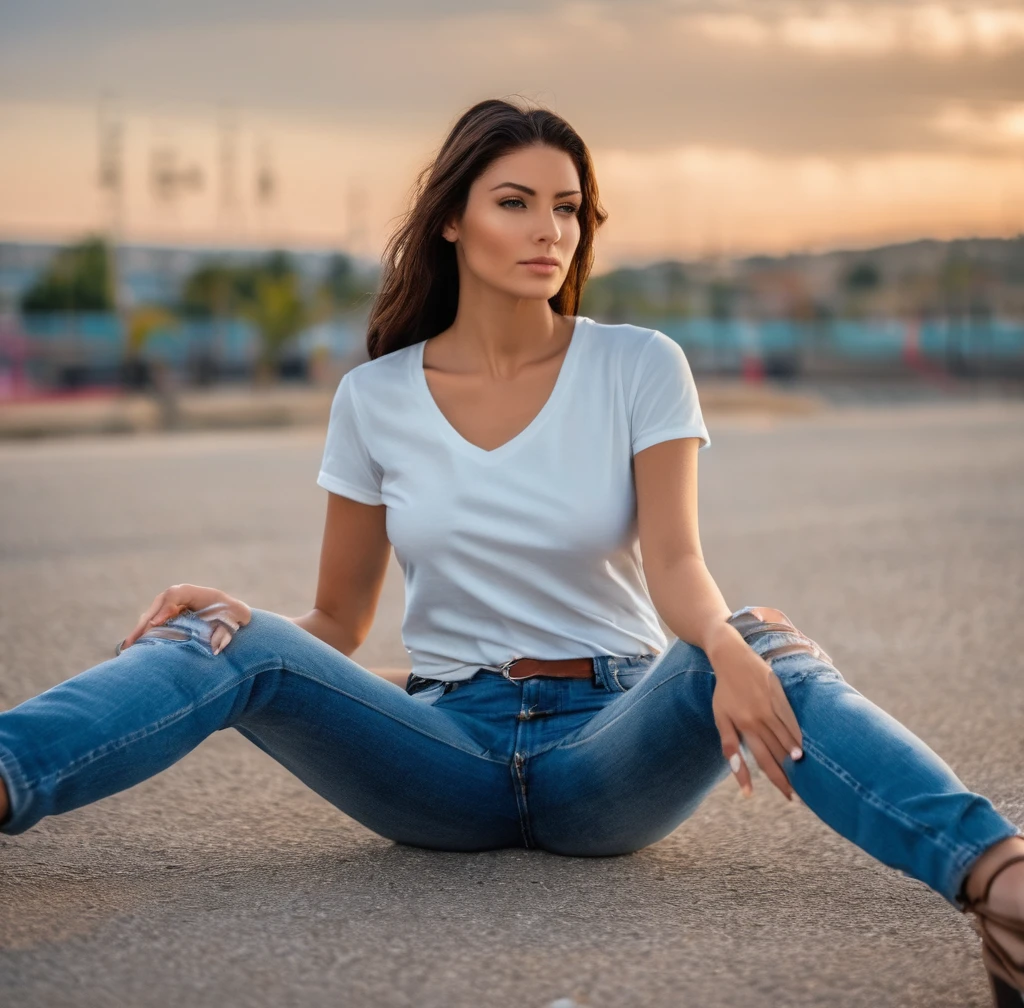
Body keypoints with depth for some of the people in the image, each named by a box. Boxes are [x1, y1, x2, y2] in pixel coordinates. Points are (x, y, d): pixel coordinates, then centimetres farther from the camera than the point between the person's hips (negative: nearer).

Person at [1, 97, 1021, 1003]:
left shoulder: (640, 366, 0)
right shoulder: (374, 398, 3)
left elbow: (674, 561, -13)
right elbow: (335, 625, 7)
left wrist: (728, 643, -37)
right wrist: (231, 611, -15)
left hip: (613, 747, -2)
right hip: (448, 746, 2)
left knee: (767, 650, -34)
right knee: (229, 643, -22)